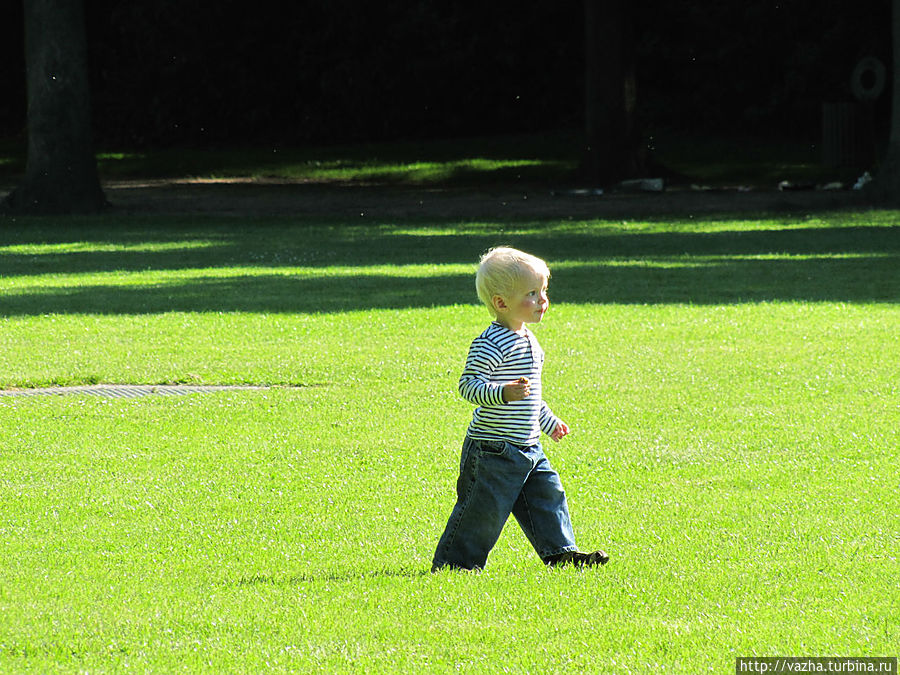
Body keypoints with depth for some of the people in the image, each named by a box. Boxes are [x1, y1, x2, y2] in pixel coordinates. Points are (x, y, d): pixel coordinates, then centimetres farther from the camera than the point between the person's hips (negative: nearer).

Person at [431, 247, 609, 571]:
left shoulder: (528, 341, 13)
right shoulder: (491, 345, -19)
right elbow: (468, 385, -25)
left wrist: (548, 422, 33)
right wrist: (503, 394, -39)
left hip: (528, 448, 9)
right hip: (493, 450, -9)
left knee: (547, 495, 10)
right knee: (484, 508, -3)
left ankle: (560, 551, 20)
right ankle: (454, 562, 8)